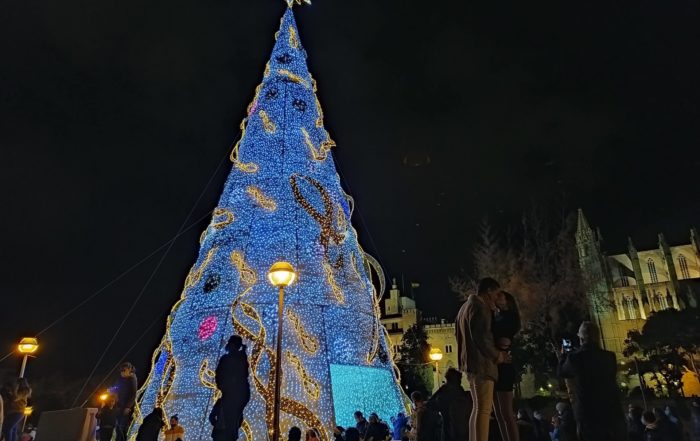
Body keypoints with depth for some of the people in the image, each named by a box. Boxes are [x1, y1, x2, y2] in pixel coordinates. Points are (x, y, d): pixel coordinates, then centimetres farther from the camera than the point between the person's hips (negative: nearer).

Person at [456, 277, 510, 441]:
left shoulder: (466, 306, 21)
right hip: (481, 362, -10)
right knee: (483, 409, -11)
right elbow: (480, 337, -20)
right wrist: (497, 355, -6)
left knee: (478, 408, 14)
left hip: (471, 362, 10)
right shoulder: (479, 307, -11)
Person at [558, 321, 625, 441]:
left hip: (589, 417, -3)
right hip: (613, 414, 3)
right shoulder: (609, 356, 0)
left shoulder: (574, 358, -10)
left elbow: (562, 372, 9)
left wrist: (563, 355, 27)